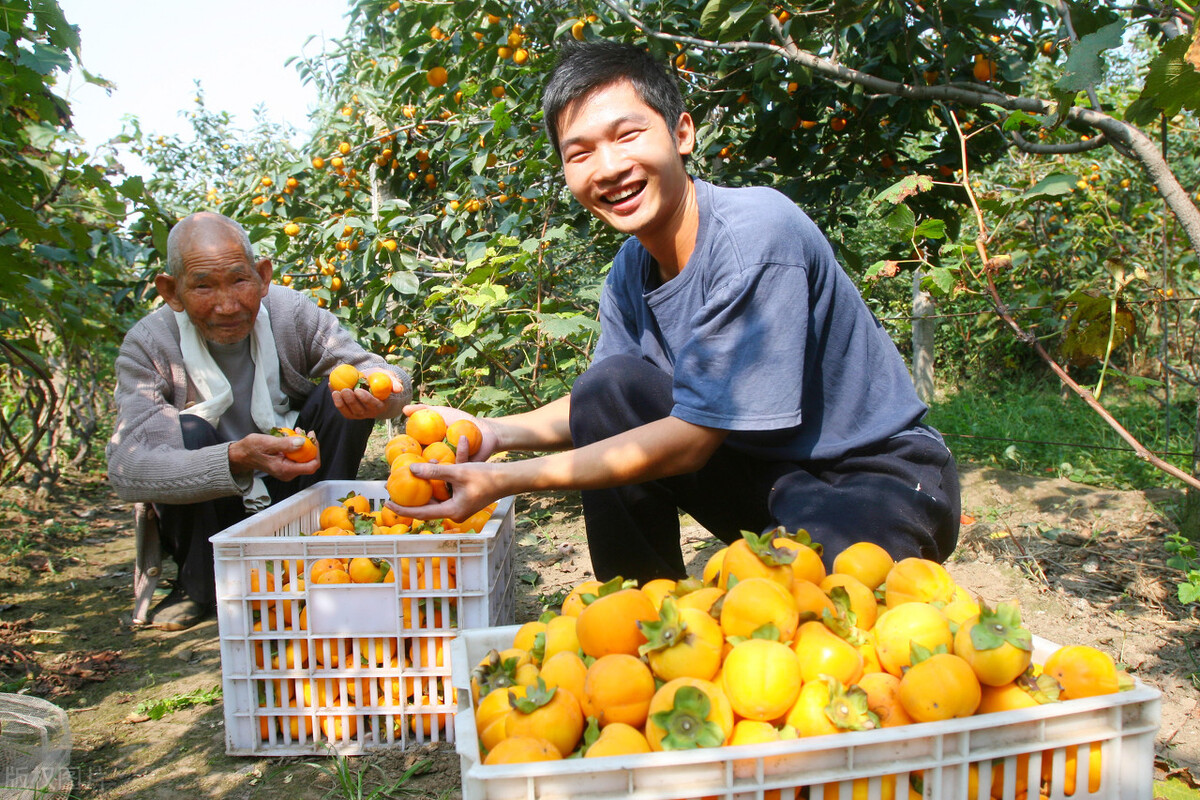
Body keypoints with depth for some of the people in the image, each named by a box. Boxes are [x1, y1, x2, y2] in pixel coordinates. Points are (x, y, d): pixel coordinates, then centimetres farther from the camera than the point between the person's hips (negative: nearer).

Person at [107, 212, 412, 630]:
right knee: (187, 431, -28)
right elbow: (126, 469, -32)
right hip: (209, 518, -1)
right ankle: (197, 587, -6)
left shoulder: (292, 313, -15)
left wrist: (379, 393, -46)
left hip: (290, 497, 2)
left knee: (340, 397, -19)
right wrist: (237, 459, -49)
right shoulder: (148, 345, -19)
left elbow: (394, 380, -19)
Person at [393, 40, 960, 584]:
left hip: (881, 475, -7)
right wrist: (496, 432, -12)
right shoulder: (631, 269, -3)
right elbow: (600, 408, 8)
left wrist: (504, 480, -25)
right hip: (761, 470, 7)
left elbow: (692, 437, -25)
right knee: (611, 385, -13)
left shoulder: (754, 234, -25)